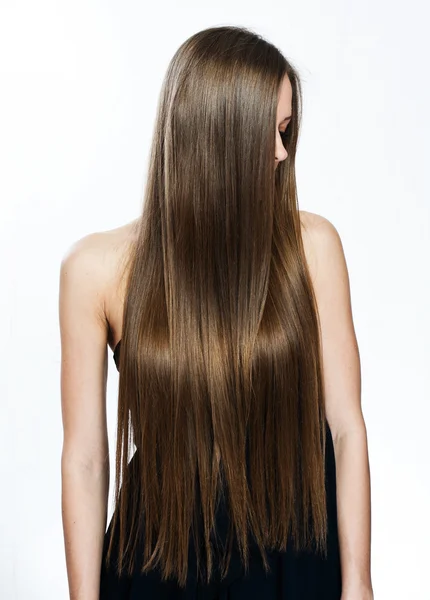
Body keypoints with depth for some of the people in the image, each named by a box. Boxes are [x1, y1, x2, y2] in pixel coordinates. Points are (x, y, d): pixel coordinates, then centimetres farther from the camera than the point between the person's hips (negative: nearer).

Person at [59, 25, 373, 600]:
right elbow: (85, 456, -8)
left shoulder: (311, 244, -10)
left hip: (296, 551, 1)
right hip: (162, 552, 0)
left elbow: (347, 426, -7)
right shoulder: (98, 267, -12)